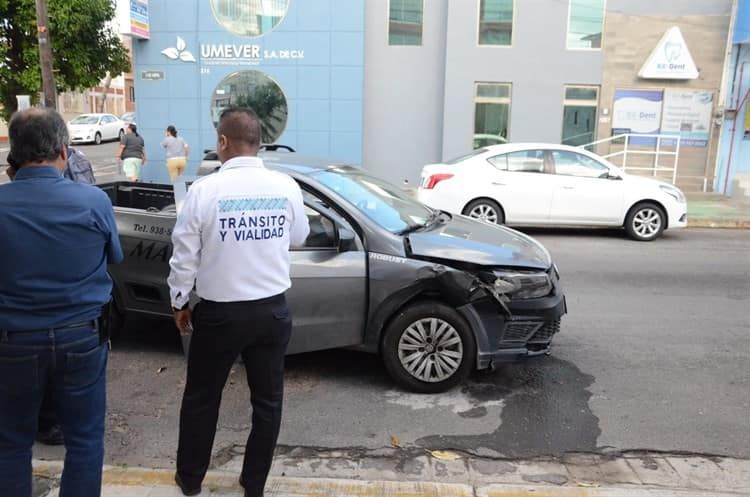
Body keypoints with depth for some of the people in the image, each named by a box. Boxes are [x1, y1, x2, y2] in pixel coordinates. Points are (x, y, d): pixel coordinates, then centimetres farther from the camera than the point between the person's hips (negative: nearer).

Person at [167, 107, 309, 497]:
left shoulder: (204, 190, -13)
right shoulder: (286, 186, -5)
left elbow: (184, 256, -6)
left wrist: (179, 303, 8)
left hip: (220, 312, -2)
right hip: (273, 310, 2)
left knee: (201, 398, 18)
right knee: (267, 400, 15)